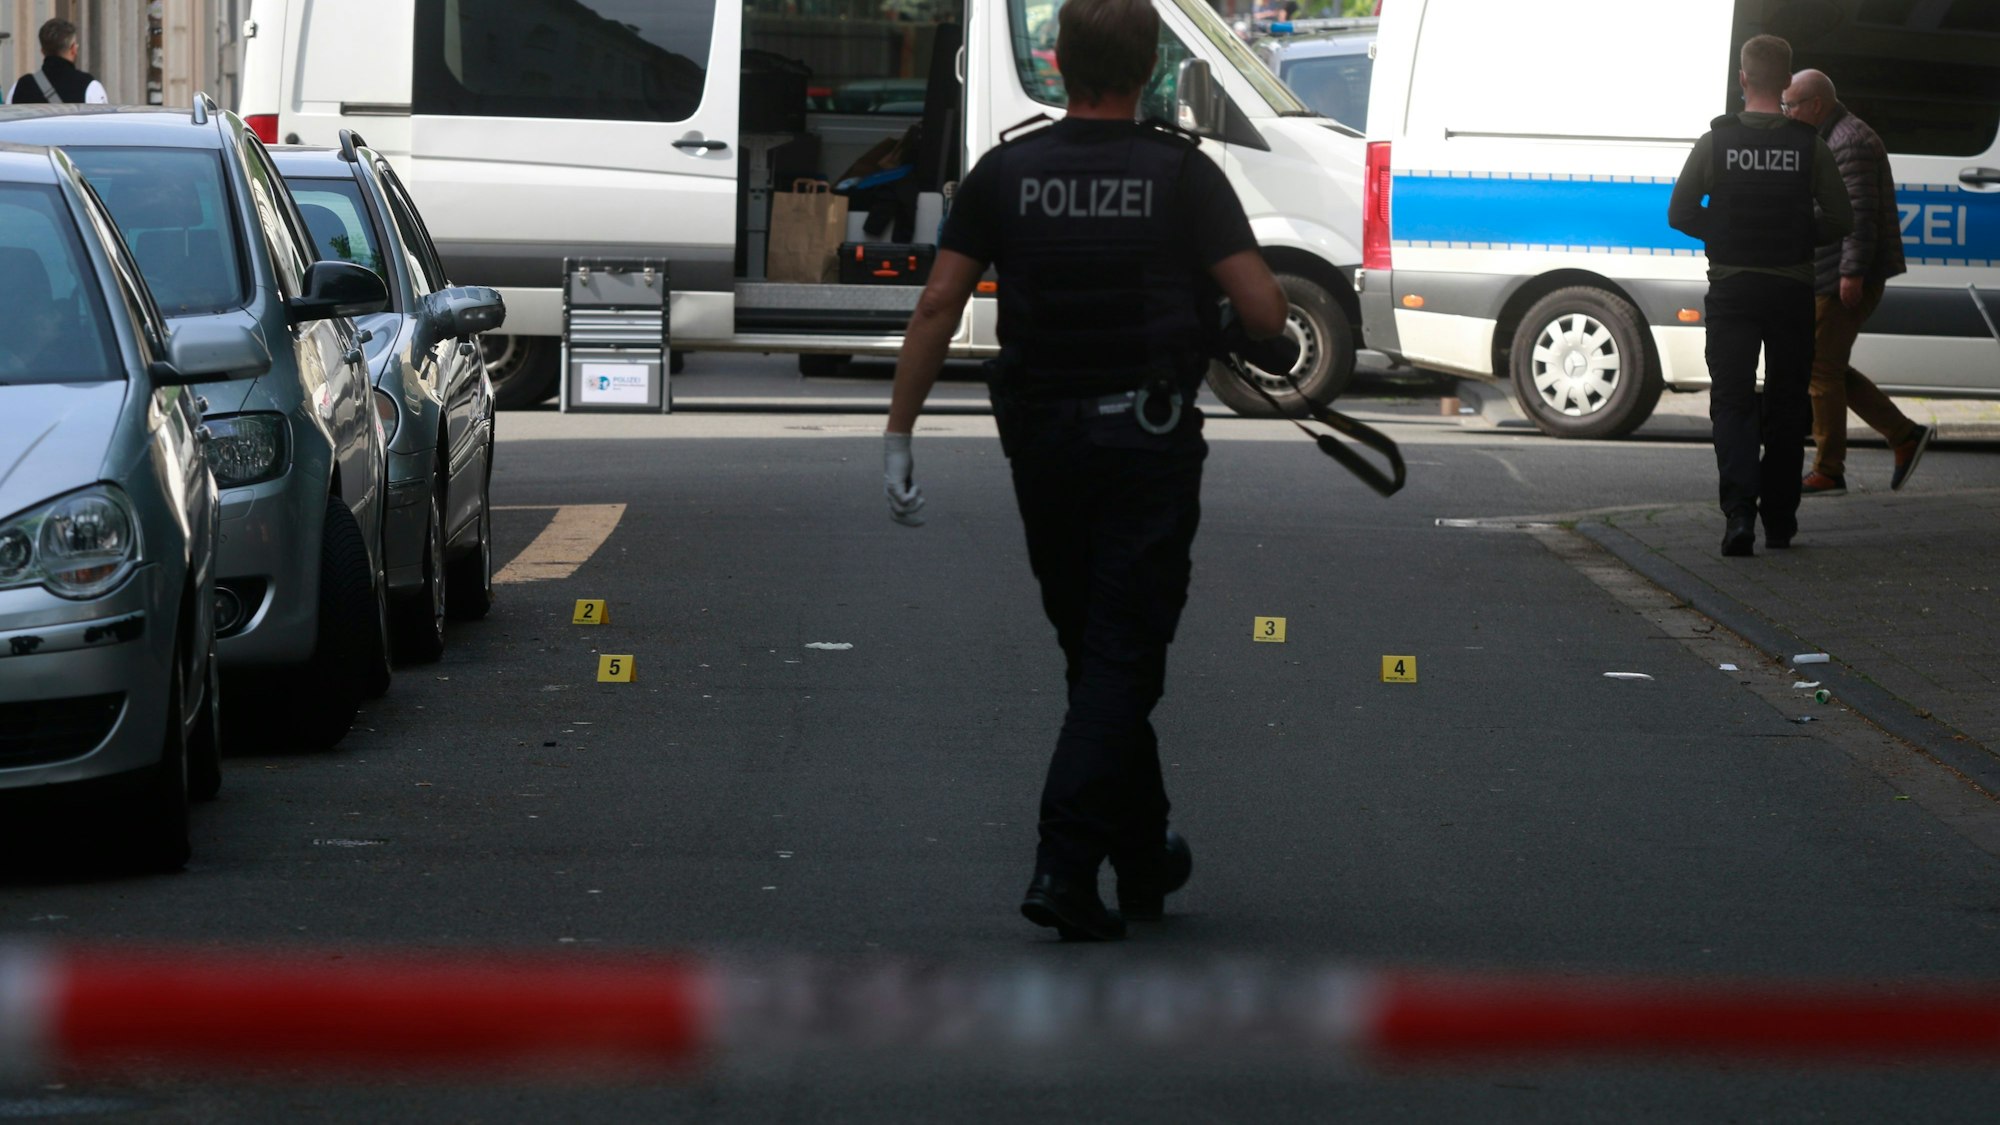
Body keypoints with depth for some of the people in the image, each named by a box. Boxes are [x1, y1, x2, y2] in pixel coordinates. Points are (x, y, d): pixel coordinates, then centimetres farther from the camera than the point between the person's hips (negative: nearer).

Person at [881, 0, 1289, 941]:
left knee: (1096, 655, 17)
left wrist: (899, 435, -1)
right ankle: (1064, 866, -17)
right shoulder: (1182, 175, -7)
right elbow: (1263, 314, -13)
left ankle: (1143, 860, 28)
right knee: (1123, 661, -3)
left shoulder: (1006, 174, 1)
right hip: (1150, 443, -4)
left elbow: (937, 308, -4)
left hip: (1040, 441, 4)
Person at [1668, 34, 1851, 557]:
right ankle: (1779, 518, 18)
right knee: (1786, 406, 13)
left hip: (1732, 289, -1)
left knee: (1733, 401, 0)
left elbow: (1680, 213, -4)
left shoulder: (1716, 141, -5)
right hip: (1791, 291, 1)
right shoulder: (1809, 146, -4)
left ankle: (1739, 511, -20)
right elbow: (1841, 219, -5)